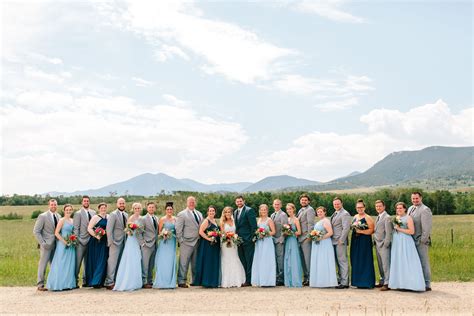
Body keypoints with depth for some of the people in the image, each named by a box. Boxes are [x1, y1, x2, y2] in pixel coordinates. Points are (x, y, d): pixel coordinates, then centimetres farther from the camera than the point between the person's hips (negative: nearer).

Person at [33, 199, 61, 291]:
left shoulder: (58, 216, 10)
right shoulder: (43, 216, -6)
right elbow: (36, 231, -8)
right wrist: (43, 243, -14)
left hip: (56, 244, 5)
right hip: (46, 245, -5)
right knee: (43, 264, -2)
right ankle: (40, 285, 5)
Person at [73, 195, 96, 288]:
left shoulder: (93, 212, 11)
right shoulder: (78, 213, -3)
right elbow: (76, 228, -6)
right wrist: (76, 240, -11)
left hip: (90, 241, 5)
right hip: (81, 241, -5)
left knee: (87, 262, 10)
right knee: (78, 262, -3)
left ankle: (86, 281, 17)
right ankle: (75, 281, 5)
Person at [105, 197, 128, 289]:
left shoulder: (126, 215, 13)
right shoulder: (113, 214, -9)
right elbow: (109, 229, -14)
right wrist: (111, 242, -18)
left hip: (123, 242, 7)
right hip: (115, 242, -7)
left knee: (120, 262, 11)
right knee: (112, 262, -7)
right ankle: (109, 283, -3)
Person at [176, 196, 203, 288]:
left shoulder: (199, 214, 18)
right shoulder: (181, 214, -1)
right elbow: (178, 229, -5)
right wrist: (181, 240, -11)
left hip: (198, 242, 6)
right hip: (187, 242, -6)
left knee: (196, 263, 11)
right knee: (184, 263, -4)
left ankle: (195, 281, 20)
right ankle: (181, 282, 2)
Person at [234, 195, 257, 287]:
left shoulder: (249, 210, -7)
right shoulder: (235, 212, 16)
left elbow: (254, 225, -11)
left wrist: (252, 238, -14)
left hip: (248, 239, -7)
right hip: (239, 240, 7)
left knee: (249, 261, -2)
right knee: (242, 261, 11)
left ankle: (249, 280, 3)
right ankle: (244, 279, 17)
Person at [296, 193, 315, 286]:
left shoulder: (309, 210, -7)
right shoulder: (300, 210, 21)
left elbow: (310, 223, -14)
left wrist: (309, 236, -19)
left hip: (306, 237, -9)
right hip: (300, 238, 9)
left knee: (307, 258, -7)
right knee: (303, 258, 11)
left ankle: (310, 278, -3)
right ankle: (305, 277, 18)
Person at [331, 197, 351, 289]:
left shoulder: (345, 214, -10)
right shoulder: (334, 214, 18)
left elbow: (346, 228, -17)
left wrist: (341, 240, -19)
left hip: (340, 241, -9)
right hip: (334, 241, 9)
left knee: (342, 261, -6)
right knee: (338, 262, 13)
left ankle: (344, 283, -2)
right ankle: (340, 279, 22)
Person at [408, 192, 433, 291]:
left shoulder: (425, 210, -9)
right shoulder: (410, 209, 16)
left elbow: (427, 227, -14)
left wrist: (422, 240, -16)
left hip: (421, 241, -7)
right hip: (412, 240, 7)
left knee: (424, 262, -2)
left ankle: (427, 285, 5)